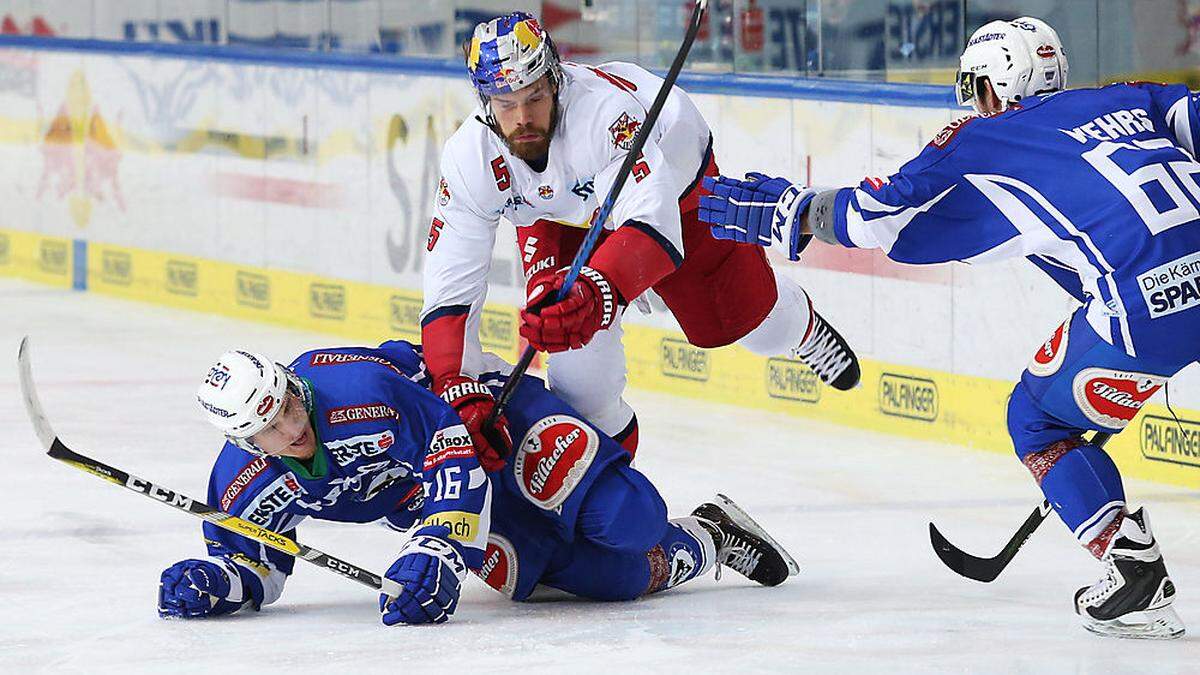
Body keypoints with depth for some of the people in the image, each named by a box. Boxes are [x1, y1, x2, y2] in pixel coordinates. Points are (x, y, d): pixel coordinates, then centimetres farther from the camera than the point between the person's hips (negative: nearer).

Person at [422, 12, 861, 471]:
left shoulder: (605, 109, -47)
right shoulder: (468, 160, -34)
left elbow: (654, 224, -60)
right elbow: (449, 290, -33)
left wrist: (596, 290, -80)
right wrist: (459, 392, -48)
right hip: (560, 215, 2)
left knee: (740, 316, 6)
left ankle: (804, 331, 44)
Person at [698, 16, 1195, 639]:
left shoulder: (984, 141, 17)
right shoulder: (1131, 100, 29)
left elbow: (879, 214, 16)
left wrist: (782, 211, 30)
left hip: (1148, 299, -4)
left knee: (1039, 418, 19)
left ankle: (1133, 570, 5)